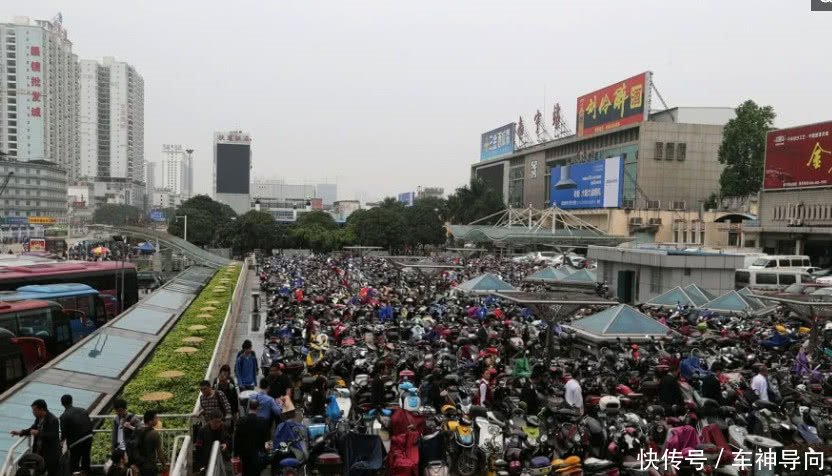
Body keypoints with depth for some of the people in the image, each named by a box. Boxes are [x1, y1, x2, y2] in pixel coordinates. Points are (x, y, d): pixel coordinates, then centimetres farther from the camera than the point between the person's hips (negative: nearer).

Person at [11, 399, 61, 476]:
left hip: (51, 454, -8)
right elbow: (33, 428, 20)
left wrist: (38, 433, -29)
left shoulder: (53, 420, -23)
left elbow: (53, 436, -29)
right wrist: (21, 432, 6)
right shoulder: (38, 418, 3)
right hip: (39, 453, 8)